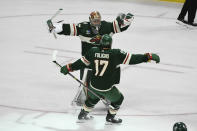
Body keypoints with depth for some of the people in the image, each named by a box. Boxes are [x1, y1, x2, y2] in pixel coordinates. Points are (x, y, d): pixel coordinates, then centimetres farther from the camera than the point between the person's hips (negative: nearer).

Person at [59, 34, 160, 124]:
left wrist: (69, 67, 20)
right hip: (106, 88, -4)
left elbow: (82, 63, 5)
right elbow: (132, 59, -15)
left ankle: (83, 114, 48)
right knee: (118, 99, 24)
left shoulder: (93, 51, -5)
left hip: (93, 85, 5)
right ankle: (110, 117, 35)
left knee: (93, 98, 35)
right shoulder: (116, 54, -16)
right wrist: (148, 57, -9)